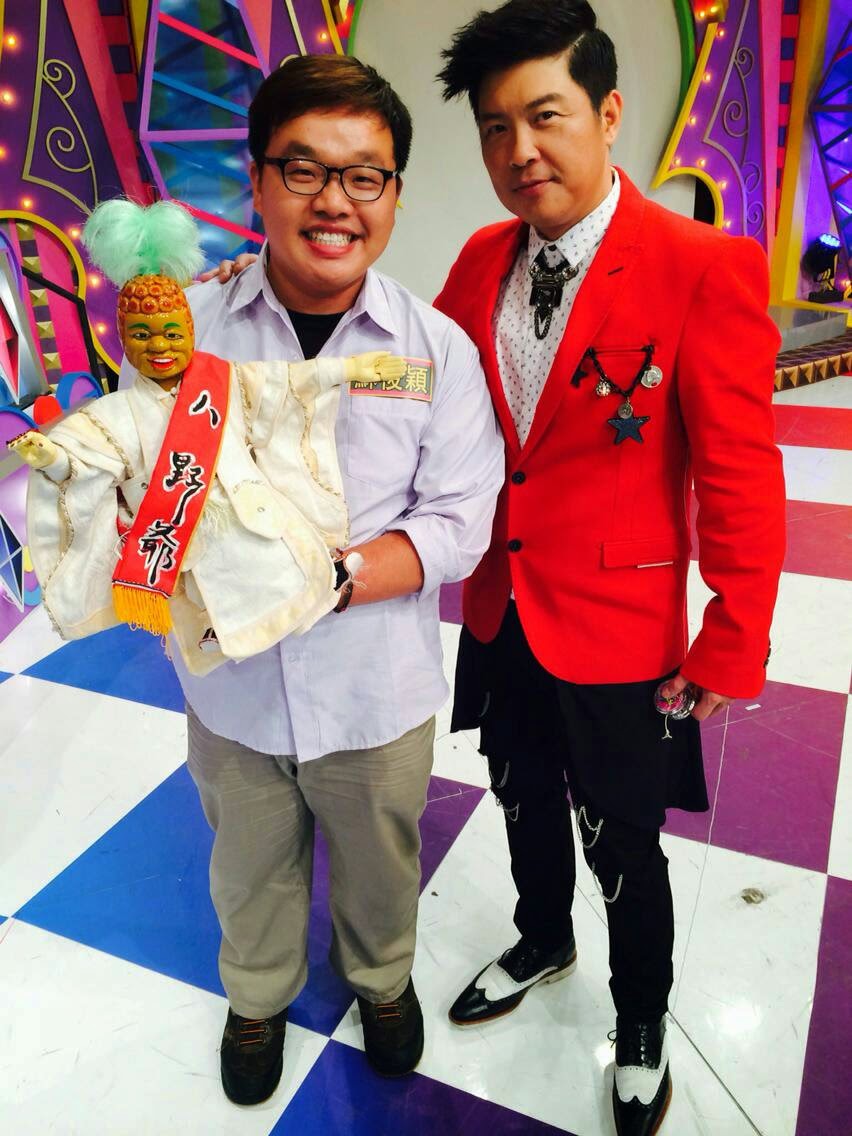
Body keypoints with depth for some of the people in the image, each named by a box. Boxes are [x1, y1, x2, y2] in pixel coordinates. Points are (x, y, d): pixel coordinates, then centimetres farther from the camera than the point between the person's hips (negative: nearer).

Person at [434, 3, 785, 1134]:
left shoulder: (706, 267, -16)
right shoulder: (479, 260, 1)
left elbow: (741, 475, -14)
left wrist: (734, 645, -11)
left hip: (616, 635, -5)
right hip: (498, 612, 5)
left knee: (621, 845, 15)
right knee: (527, 804, 26)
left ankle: (641, 1027, 46)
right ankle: (543, 943, 57)